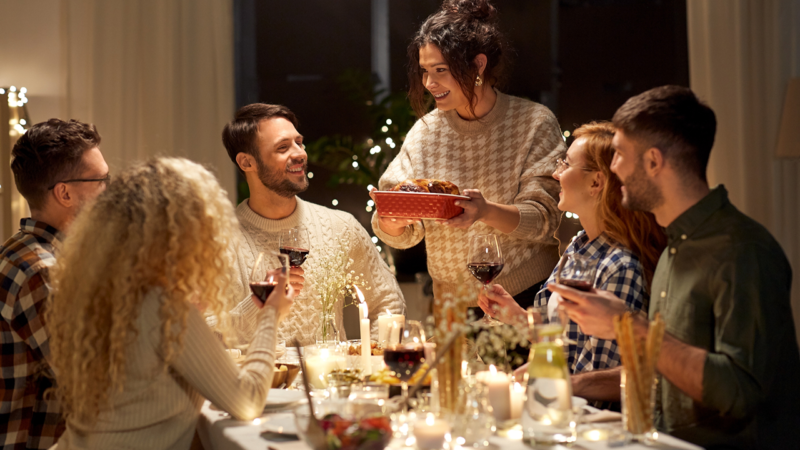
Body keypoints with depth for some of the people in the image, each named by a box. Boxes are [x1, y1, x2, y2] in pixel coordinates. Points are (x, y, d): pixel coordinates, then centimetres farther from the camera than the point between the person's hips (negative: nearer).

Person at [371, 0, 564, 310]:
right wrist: (390, 221, -19)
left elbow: (544, 219, -10)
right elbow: (403, 236, 4)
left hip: (527, 297, -3)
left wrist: (486, 211, -29)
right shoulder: (425, 132, 6)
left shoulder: (534, 123, -3)